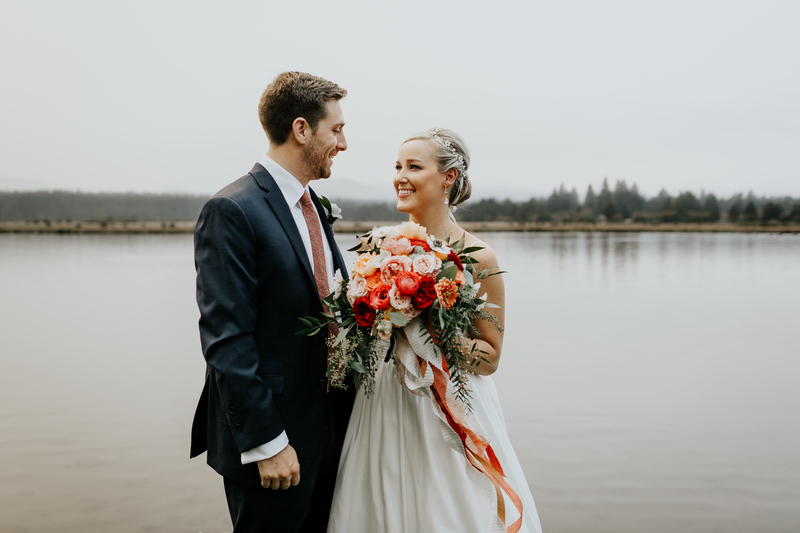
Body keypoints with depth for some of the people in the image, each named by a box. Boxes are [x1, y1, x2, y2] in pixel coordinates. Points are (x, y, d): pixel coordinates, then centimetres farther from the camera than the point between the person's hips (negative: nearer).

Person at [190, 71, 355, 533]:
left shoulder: (312, 206, 11)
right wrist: (266, 443, -20)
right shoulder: (232, 210, -16)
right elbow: (226, 339, -20)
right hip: (274, 434, -8)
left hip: (328, 424, 8)